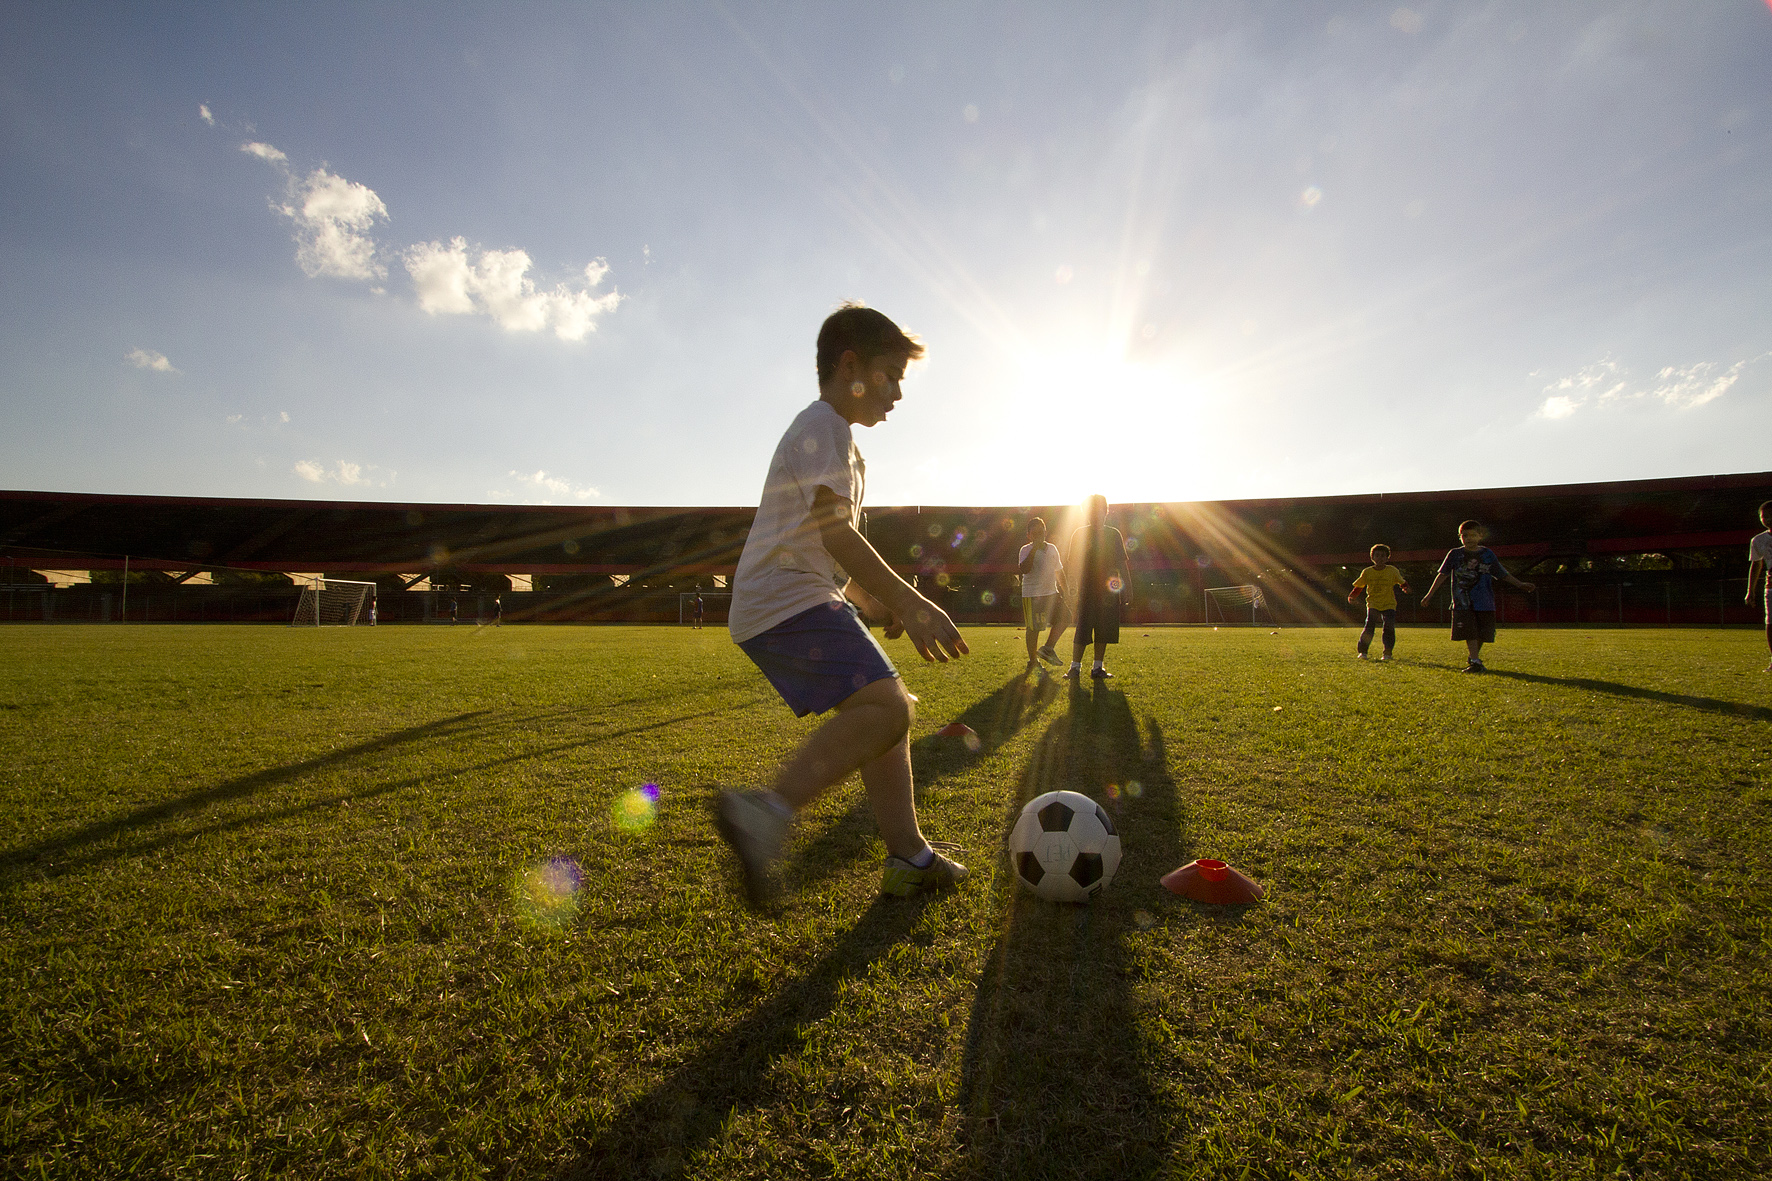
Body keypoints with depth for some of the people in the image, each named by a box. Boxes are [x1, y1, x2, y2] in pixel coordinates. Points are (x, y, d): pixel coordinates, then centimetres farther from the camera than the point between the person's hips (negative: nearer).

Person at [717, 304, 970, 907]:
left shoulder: (834, 437, 29)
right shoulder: (822, 425, -5)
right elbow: (836, 533, -17)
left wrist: (877, 602, 24)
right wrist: (911, 602, -19)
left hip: (801, 602, 11)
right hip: (789, 601, -11)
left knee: (888, 709, 11)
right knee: (886, 706, -25)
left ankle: (908, 856, 15)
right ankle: (767, 812, -30)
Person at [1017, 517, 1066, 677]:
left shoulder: (1052, 548, 13)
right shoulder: (1026, 550, -7)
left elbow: (1059, 571, 22)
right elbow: (1024, 569, -26)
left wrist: (1064, 591, 20)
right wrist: (1034, 549, -26)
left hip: (1052, 593, 6)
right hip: (1032, 595, -6)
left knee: (1063, 618, -1)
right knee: (1033, 628, -2)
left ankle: (1048, 649, 14)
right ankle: (1033, 661, 11)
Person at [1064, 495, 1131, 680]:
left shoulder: (1114, 534, 10)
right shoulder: (1079, 534, 6)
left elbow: (1122, 564, 12)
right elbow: (1072, 564, 5)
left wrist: (1127, 589, 6)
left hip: (1109, 590, 2)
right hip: (1086, 589, -2)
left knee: (1104, 630, 3)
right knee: (1082, 629, -6)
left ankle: (1098, 667, 11)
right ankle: (1075, 667, 3)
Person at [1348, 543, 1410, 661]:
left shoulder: (1392, 571, 2)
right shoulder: (1367, 572, 3)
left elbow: (1402, 583, 10)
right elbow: (1359, 586, 10)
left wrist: (1406, 588, -12)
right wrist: (1351, 596, -5)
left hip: (1389, 604, 0)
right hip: (1373, 604, 0)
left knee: (1389, 627, -12)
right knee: (1369, 626, -16)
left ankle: (1387, 653, 2)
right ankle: (1362, 651, -6)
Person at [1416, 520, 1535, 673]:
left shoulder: (1487, 554, 8)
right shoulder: (1455, 554, 4)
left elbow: (1503, 574, 14)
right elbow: (1443, 575, 4)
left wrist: (1520, 584, 7)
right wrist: (1430, 594, 0)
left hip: (1485, 602, 2)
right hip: (1463, 602, -2)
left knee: (1482, 634, 5)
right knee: (1470, 633, -12)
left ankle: (1474, 658, 24)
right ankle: (1476, 662, -12)